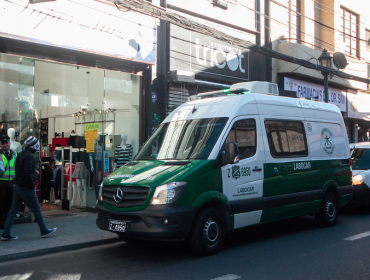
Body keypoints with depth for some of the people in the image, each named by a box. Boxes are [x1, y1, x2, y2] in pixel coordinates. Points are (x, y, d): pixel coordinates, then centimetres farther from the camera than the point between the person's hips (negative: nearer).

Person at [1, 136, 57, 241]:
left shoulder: (20, 154, 11)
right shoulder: (29, 156, -19)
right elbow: (27, 174, -25)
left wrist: (33, 171, 14)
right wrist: (32, 185, -13)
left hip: (17, 186, 9)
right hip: (26, 188, -9)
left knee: (13, 209, 9)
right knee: (36, 209, 4)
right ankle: (44, 231, 16)